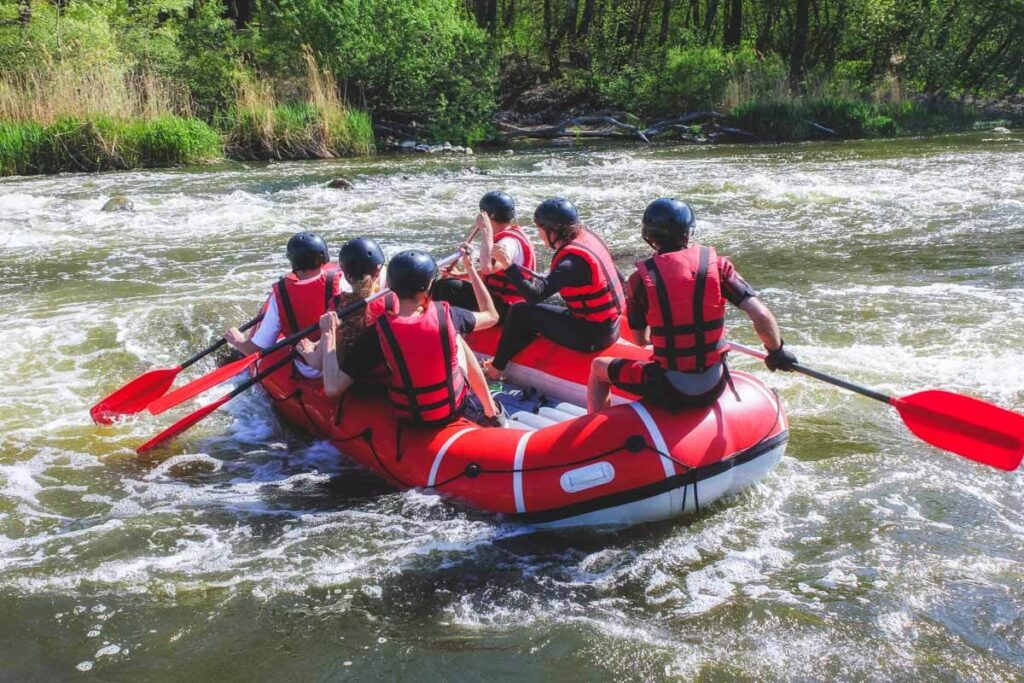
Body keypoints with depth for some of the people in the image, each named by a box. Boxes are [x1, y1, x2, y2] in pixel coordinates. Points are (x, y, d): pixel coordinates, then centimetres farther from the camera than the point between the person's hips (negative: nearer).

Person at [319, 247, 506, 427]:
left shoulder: (378, 332, -24)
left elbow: (333, 388, -24)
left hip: (409, 420, 0)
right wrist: (470, 267, 10)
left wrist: (328, 334, -14)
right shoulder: (445, 314, -20)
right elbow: (491, 316, 3)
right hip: (456, 408, 0)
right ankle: (492, 414, 33)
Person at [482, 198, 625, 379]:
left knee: (521, 312, -1)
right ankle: (501, 363, 24)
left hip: (592, 336, -9)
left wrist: (508, 265, -29)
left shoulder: (572, 261, -24)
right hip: (612, 327, 9)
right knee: (539, 312, 22)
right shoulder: (588, 237, 3)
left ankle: (496, 368, 14)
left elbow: (534, 295, -32)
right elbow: (619, 279, 11)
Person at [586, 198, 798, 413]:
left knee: (598, 367, 21)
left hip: (668, 392, -3)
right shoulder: (716, 265, -5)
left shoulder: (640, 279, -9)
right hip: (714, 389, 3)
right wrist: (776, 351, 7)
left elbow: (640, 340, 3)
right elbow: (761, 315, -10)